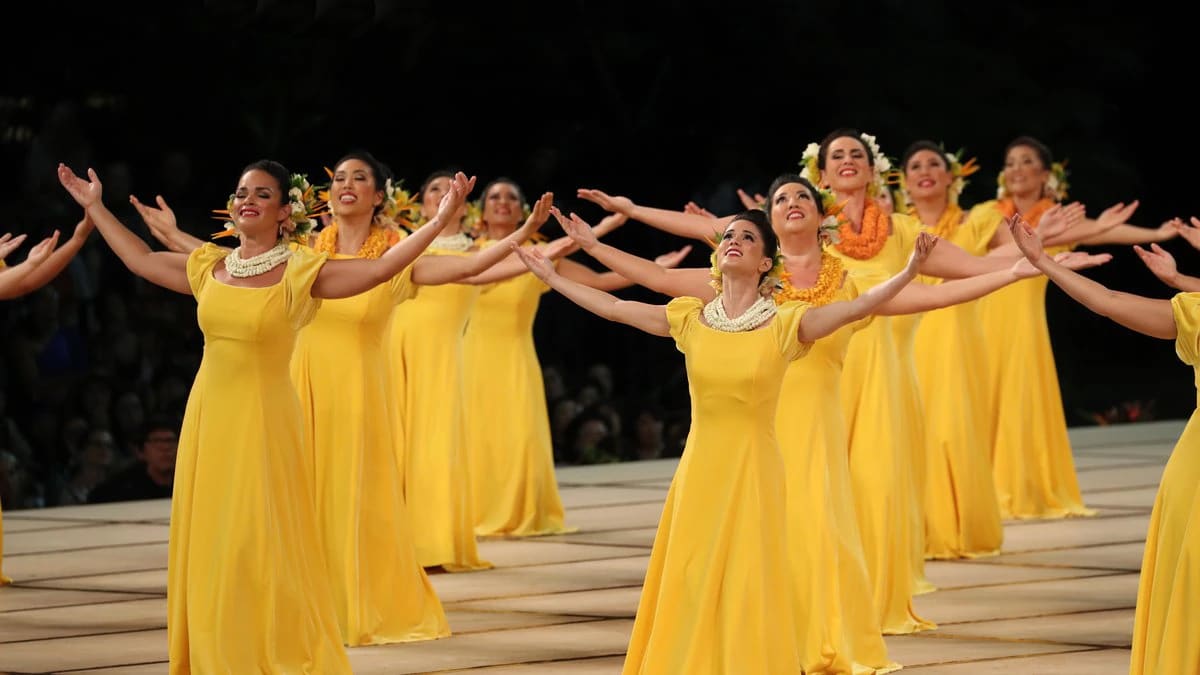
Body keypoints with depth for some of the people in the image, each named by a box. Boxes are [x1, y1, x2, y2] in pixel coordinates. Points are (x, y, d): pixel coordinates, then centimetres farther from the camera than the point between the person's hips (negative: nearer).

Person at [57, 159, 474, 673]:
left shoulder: (299, 273, -7)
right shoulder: (209, 269, 7)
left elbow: (380, 268, -14)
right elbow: (139, 260, 21)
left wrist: (440, 220, -22)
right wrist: (94, 207, 26)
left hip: (264, 419, -5)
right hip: (209, 417, 5)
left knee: (262, 548, -4)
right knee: (209, 546, 8)